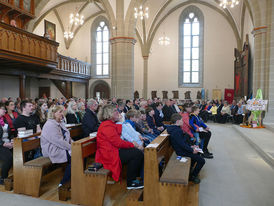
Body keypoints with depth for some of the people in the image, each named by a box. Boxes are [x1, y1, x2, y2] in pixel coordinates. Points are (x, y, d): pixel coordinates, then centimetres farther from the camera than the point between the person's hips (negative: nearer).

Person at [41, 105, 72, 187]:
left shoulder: (60, 123, 16)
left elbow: (67, 137, 19)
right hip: (53, 151, -9)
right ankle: (63, 183, -7)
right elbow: (59, 141, -22)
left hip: (61, 148, 9)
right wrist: (71, 147, -17)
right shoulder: (50, 125, -16)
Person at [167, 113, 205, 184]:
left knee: (197, 153, 27)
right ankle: (192, 176, 11)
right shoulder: (176, 132, -28)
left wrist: (190, 147, 10)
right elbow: (182, 145, -27)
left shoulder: (176, 129, 6)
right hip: (182, 152, -11)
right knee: (201, 160, -4)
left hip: (183, 149, 11)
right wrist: (192, 150, -16)